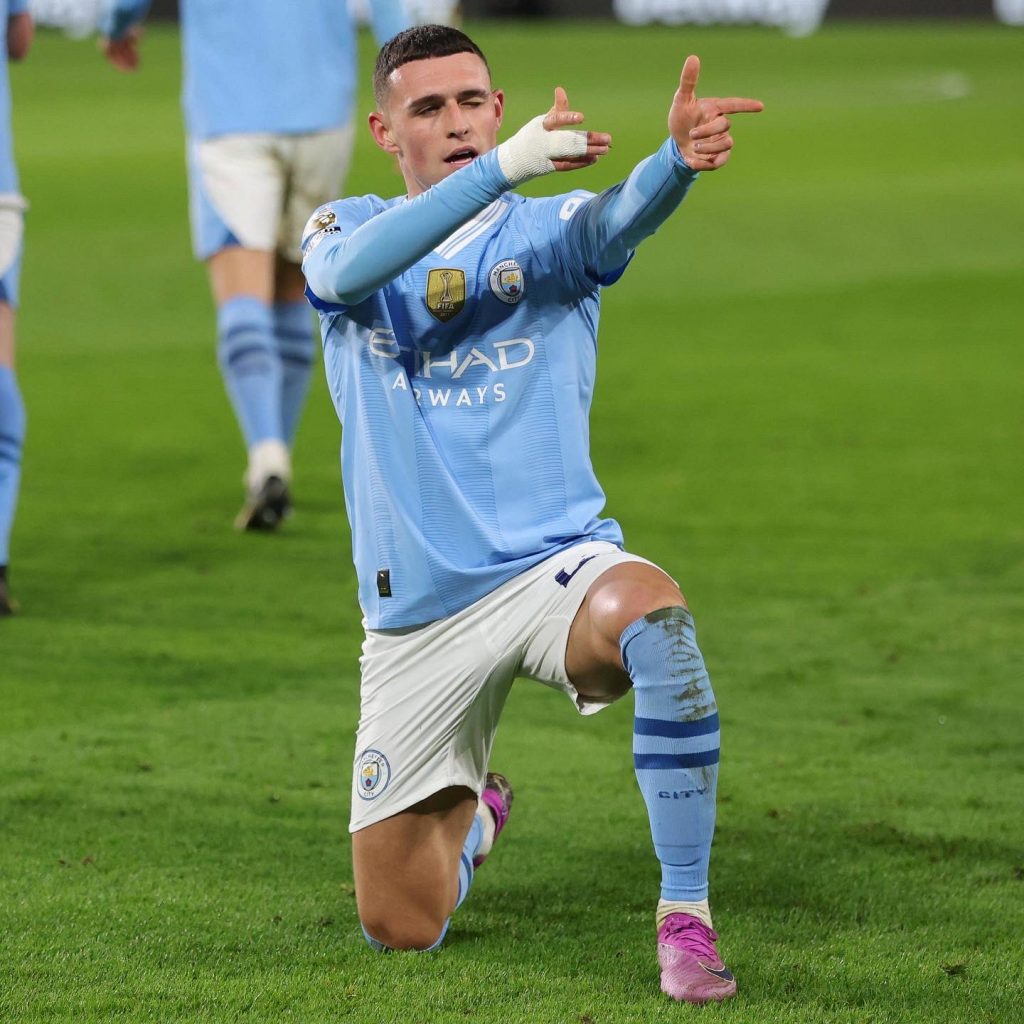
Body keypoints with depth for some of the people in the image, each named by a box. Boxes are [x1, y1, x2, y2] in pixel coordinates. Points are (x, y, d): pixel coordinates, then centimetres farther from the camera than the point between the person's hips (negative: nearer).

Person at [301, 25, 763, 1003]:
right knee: (400, 929, 5)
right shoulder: (345, 231, 4)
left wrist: (677, 160, -49)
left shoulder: (549, 230, 2)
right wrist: (504, 165, -36)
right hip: (415, 619, 2)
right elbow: (349, 271, -22)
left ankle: (686, 920, -27)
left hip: (553, 564, -2)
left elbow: (622, 216, -23)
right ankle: (468, 816, 42)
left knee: (655, 618, -39)